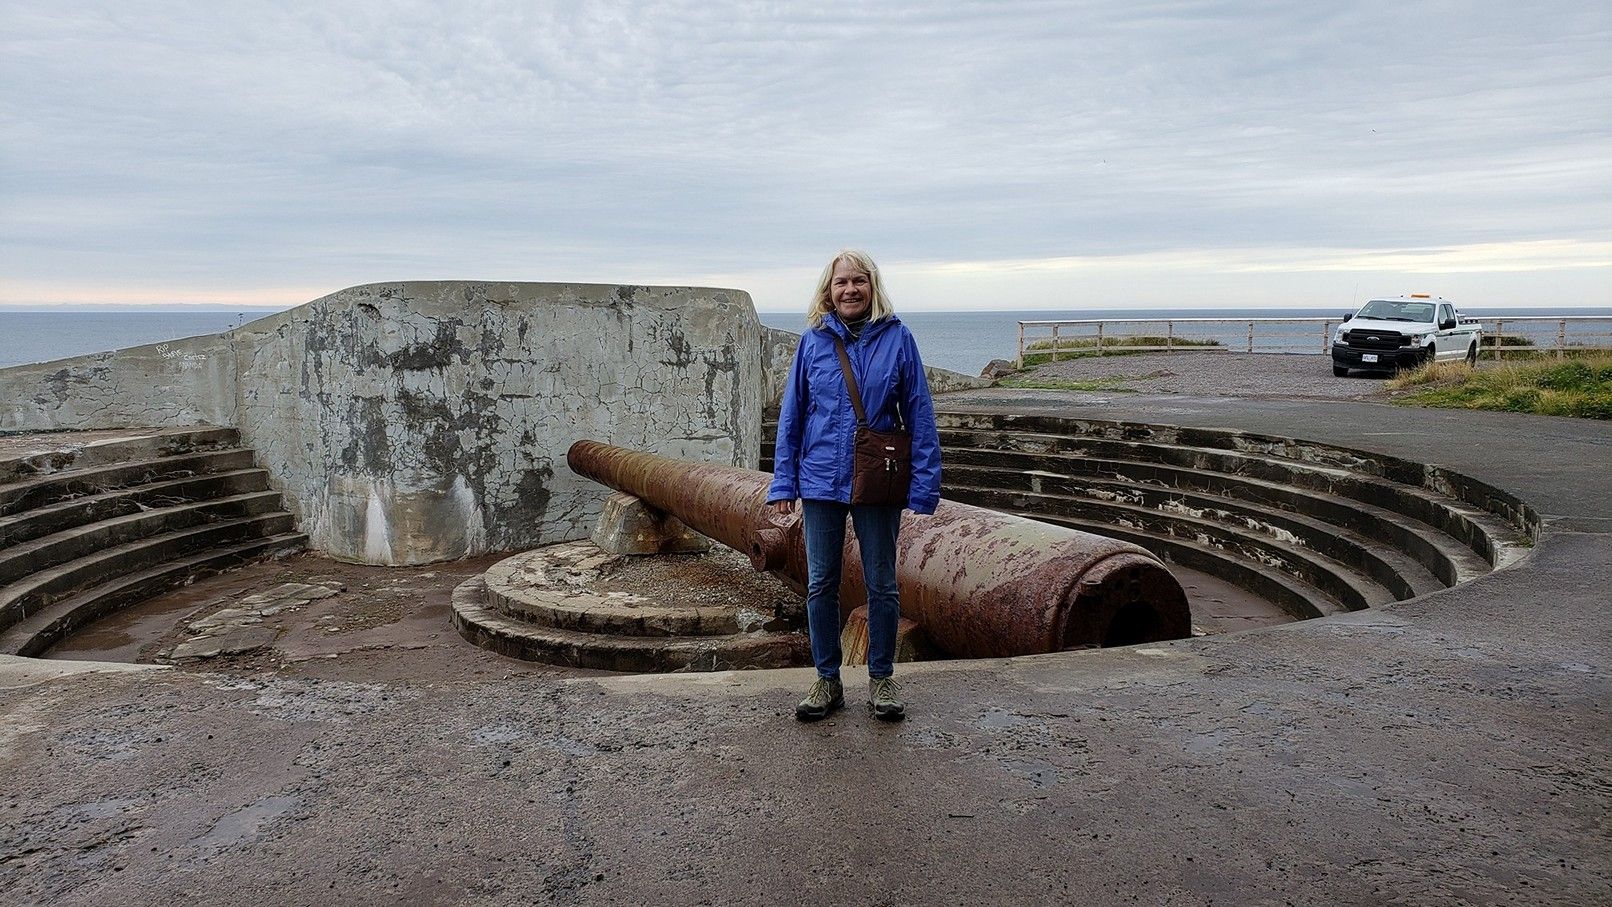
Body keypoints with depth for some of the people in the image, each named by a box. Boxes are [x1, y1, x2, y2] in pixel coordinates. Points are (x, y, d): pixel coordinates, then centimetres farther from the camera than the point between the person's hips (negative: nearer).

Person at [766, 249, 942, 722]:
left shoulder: (896, 337, -4)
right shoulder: (813, 341, 0)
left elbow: (918, 414, -2)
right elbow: (791, 415, 5)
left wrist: (924, 484, -7)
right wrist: (783, 483, 1)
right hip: (821, 482, 2)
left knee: (881, 585, 10)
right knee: (821, 584, 10)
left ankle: (881, 679, 26)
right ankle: (827, 680, 25)